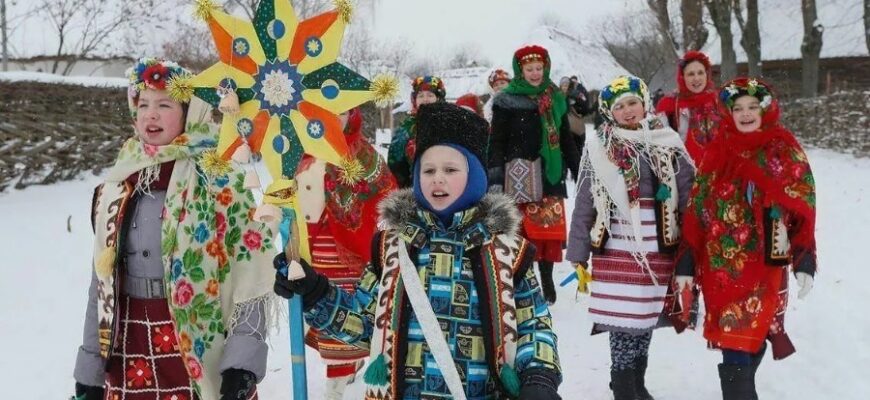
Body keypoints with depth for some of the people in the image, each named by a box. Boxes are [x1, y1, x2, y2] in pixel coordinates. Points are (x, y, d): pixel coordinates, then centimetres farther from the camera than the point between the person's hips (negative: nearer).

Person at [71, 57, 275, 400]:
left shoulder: (221, 181, -8)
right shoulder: (116, 187, 8)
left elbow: (251, 278, -10)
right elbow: (102, 284, 13)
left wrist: (242, 361, -18)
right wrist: (89, 369, 12)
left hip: (199, 354, -5)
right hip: (128, 362, 5)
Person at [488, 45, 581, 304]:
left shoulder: (556, 99, 13)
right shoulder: (507, 101, -1)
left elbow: (567, 140, 19)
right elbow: (497, 142, -3)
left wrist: (579, 173, 17)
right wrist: (495, 178, -12)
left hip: (550, 174, 4)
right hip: (519, 176, -4)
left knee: (551, 230, 3)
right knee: (520, 231, -5)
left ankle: (546, 279, 17)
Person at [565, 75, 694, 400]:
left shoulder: (667, 144, 4)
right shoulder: (599, 149, -1)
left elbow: (690, 198, 5)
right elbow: (583, 207, 1)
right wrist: (579, 258, 0)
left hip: (660, 252, 3)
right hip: (616, 252, -2)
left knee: (645, 322, 13)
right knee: (624, 324, -4)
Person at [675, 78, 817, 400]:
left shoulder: (784, 151, 0)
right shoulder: (717, 152, 8)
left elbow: (804, 210, -3)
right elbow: (697, 209, 8)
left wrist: (805, 261, -11)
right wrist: (687, 262, 5)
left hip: (762, 268, -3)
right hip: (719, 267, 3)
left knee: (737, 353, -8)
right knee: (743, 345, 9)